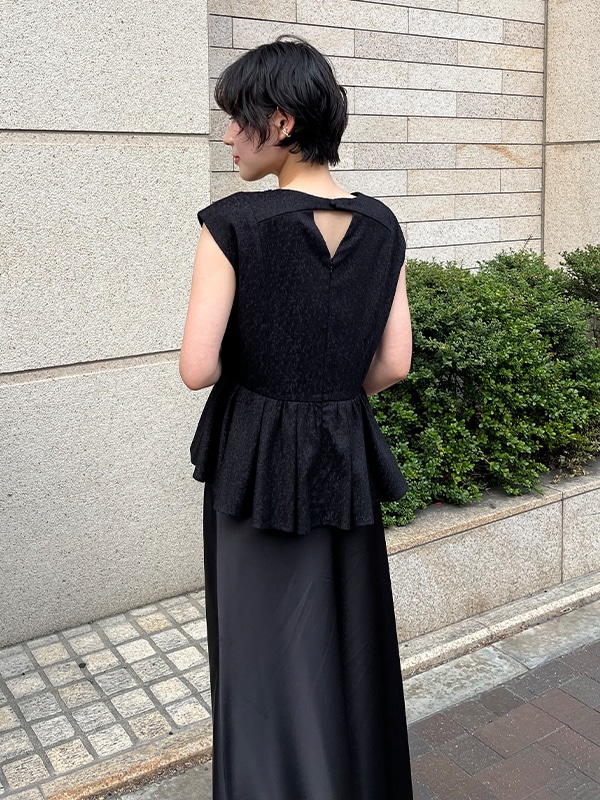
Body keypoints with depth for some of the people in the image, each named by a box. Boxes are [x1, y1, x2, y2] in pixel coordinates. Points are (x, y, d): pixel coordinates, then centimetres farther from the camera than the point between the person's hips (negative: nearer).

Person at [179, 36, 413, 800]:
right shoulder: (379, 226, -2)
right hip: (347, 458, 5)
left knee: (267, 652, 13)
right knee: (349, 646, 22)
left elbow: (198, 367, -19)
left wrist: (249, 370, 2)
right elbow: (393, 363, 0)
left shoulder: (232, 224, -17)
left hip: (257, 458, -4)